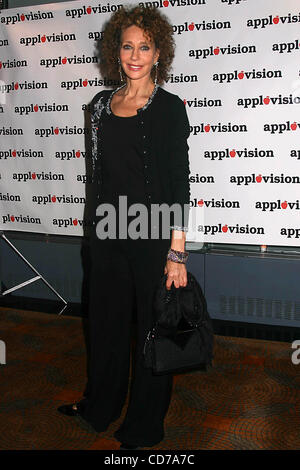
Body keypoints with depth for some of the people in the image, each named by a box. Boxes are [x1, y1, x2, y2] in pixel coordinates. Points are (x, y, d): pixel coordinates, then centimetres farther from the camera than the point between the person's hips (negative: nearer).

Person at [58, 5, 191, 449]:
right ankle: (100, 405, 44)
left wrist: (177, 252, -17)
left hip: (152, 235, -5)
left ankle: (144, 427, 30)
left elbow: (179, 186, -12)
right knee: (106, 318, 20)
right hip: (108, 232, 6)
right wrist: (101, 224, 15)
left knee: (151, 327, 9)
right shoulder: (102, 103, 8)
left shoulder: (169, 108, -8)